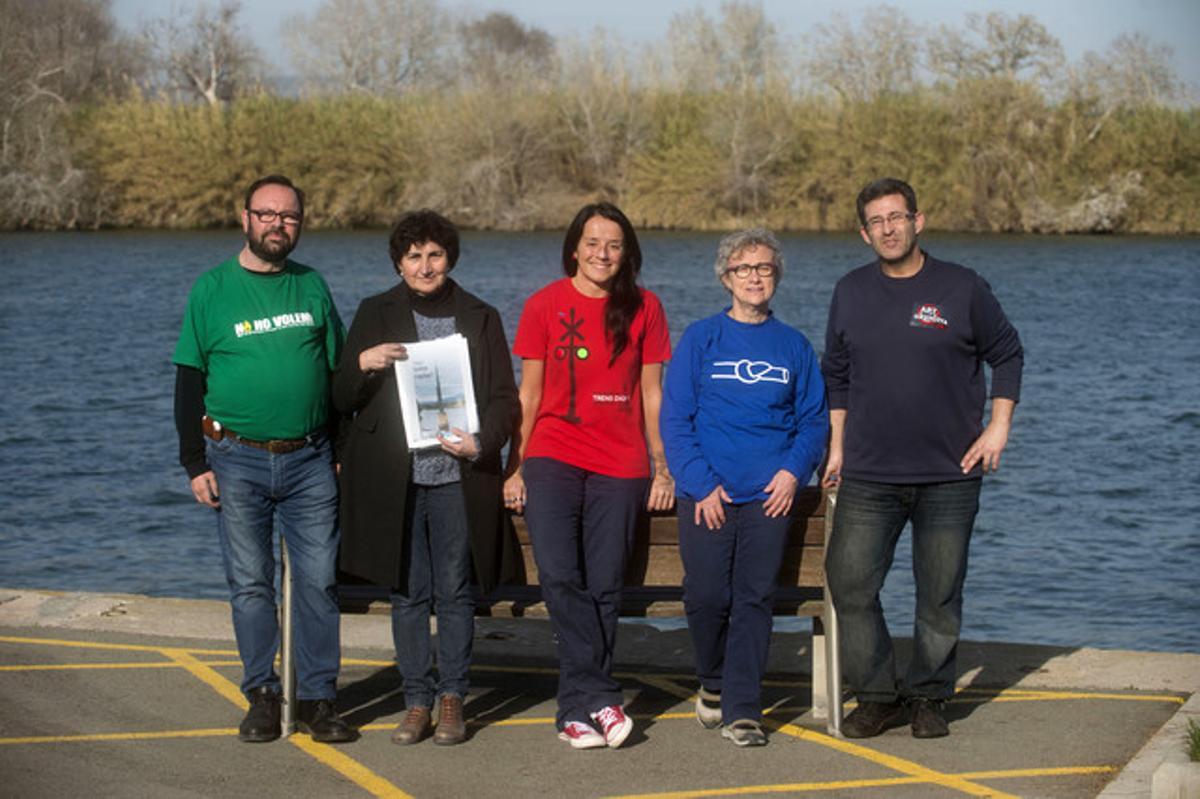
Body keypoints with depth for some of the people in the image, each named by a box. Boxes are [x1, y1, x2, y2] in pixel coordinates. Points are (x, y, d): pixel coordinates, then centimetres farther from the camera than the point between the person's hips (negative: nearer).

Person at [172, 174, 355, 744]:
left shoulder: (312, 286, 9)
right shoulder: (212, 290, 2)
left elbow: (339, 370, 14)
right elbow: (189, 381, 3)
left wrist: (343, 452, 10)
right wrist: (195, 462, -2)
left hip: (309, 460, 2)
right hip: (237, 460, -1)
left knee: (319, 581, -1)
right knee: (250, 583, 2)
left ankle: (318, 701, 6)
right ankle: (262, 697, 11)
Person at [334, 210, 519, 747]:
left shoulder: (480, 318, 8)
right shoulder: (376, 315, 8)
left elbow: (505, 398, 7)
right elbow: (341, 399, 7)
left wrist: (481, 442, -11)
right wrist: (363, 364, -14)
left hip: (458, 478, 0)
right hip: (395, 479, 0)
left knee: (455, 593, 2)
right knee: (408, 593, 3)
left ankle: (451, 699, 11)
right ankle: (417, 702, 10)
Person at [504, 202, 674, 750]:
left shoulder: (643, 308, 7)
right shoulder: (545, 305, 5)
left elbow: (652, 393, 10)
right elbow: (529, 393, 7)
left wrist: (664, 467, 7)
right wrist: (515, 467, 4)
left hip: (619, 466, 1)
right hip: (552, 460, -1)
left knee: (603, 587, -1)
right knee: (559, 576, -18)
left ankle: (577, 709, 8)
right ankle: (602, 699, -12)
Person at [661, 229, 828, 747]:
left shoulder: (794, 347, 11)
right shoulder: (700, 340, 4)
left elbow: (814, 419, 12)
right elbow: (676, 419, 1)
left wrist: (794, 470, -5)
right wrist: (700, 482, -9)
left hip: (770, 495, 1)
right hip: (707, 495, -1)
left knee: (755, 599, -3)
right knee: (706, 597, -4)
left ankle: (743, 709, 1)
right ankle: (714, 683, 22)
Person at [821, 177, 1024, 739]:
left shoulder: (962, 289, -1)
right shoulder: (851, 293, 7)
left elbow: (1007, 355, 10)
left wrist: (998, 427, 1)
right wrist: (837, 444, 12)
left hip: (950, 476, -2)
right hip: (868, 478, 2)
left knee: (940, 594, 4)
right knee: (850, 585, -6)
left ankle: (927, 698, 18)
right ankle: (876, 697, 7)